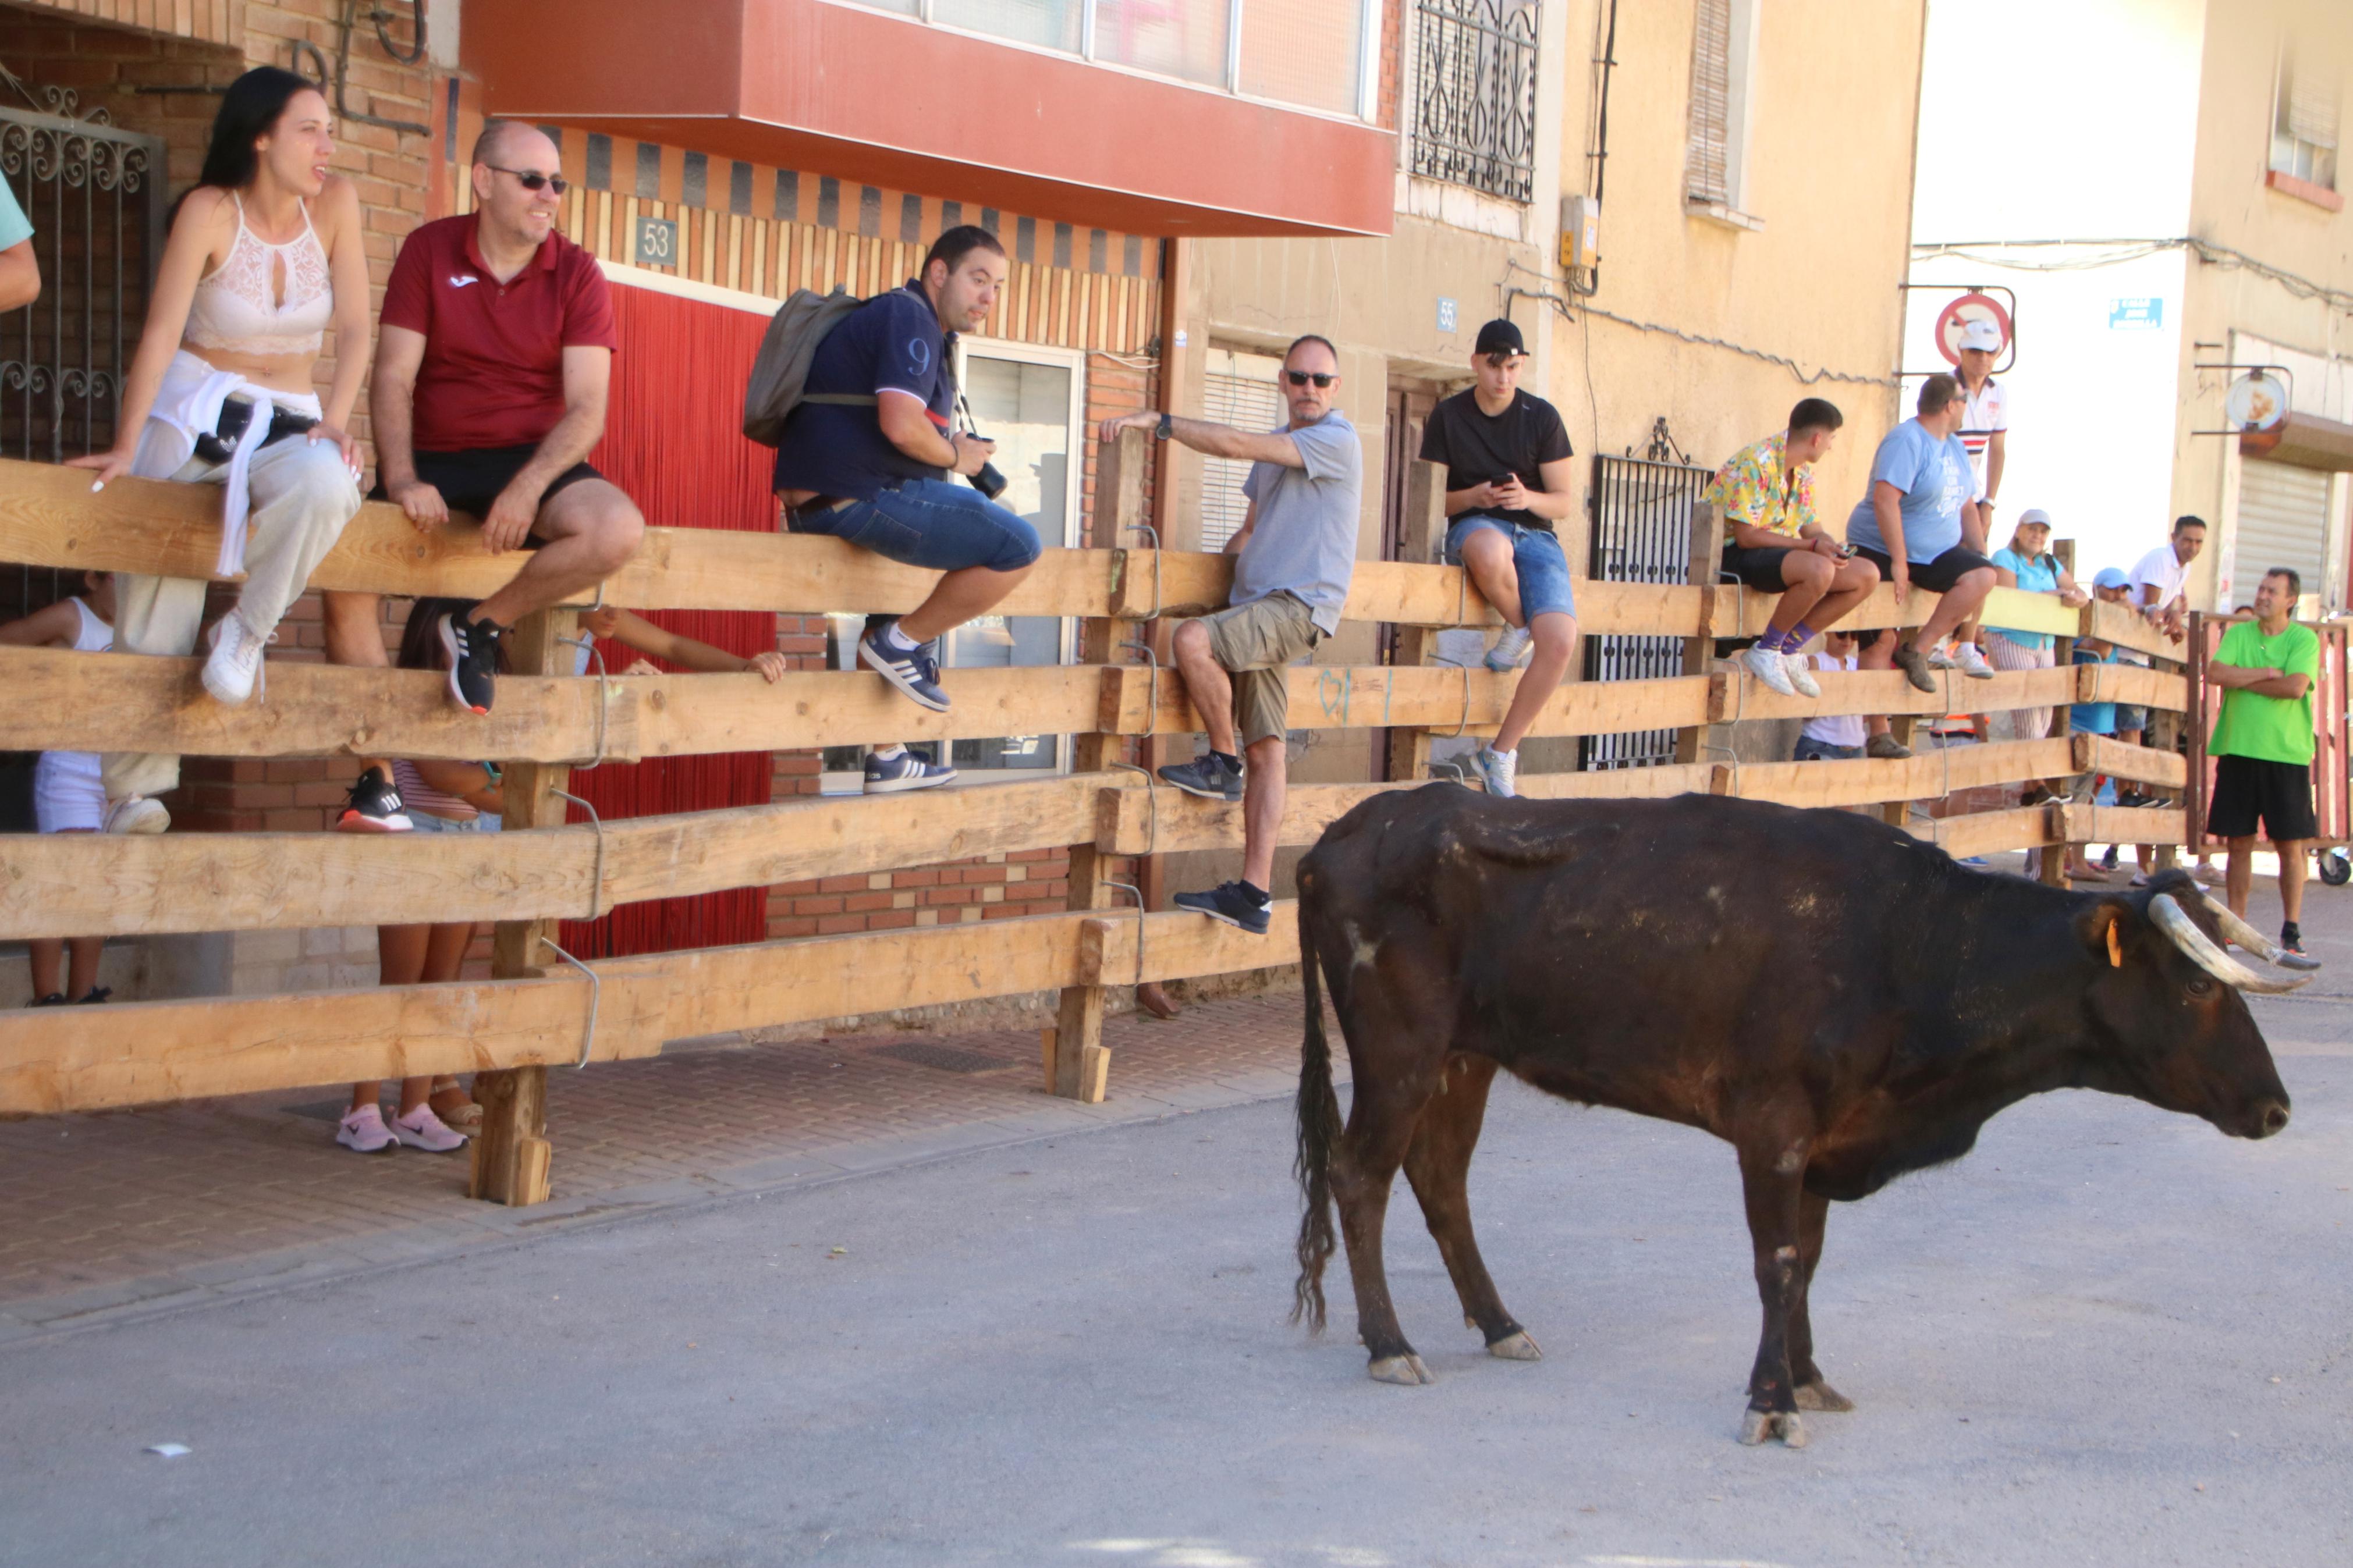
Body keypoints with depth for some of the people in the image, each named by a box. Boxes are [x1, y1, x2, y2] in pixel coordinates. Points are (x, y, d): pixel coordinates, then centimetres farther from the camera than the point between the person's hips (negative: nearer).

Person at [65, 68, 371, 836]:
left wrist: (334, 423, -17)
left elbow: (352, 328, -3)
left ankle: (247, 632, -13)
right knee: (155, 606, -9)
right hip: (191, 410, -2)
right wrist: (125, 447, -22)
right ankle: (135, 790, -1)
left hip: (286, 422, 2)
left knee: (327, 484, -35)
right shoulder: (211, 211, -10)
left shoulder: (335, 203, -2)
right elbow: (162, 331, -16)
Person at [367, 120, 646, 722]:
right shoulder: (429, 250, 1)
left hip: (534, 462, 0)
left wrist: (528, 488, -25)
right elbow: (393, 379, -4)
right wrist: (402, 481, -21)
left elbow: (587, 409, -7)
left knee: (619, 530, -31)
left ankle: (482, 625, -6)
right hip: (436, 461, 0)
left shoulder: (577, 275, 1)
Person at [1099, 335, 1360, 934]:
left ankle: (1223, 764, -10)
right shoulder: (1276, 448, 22)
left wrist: (1156, 421, -12)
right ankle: (1253, 894, -2)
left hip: (1298, 605, -8)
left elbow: (1235, 444, -15)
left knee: (1192, 639, -29)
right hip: (1258, 604, 8)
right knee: (1265, 750, 2)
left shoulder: (1338, 441, -7)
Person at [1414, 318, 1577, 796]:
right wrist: (1474, 497, -17)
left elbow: (1564, 502, 5)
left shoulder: (1542, 417, 3)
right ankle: (1519, 628, -10)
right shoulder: (1448, 416, 2)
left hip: (1534, 533, 1)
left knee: (1560, 643, -26)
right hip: (1473, 527, -1)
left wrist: (1529, 498, -18)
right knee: (1491, 551, -44)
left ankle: (1501, 753, -10)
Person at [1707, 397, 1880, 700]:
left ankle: (1789, 650, -1)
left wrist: (1831, 546, -12)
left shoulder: (1803, 472, 10)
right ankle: (1766, 650, -16)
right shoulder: (1756, 463, -19)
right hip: (1733, 556, -9)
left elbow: (1812, 529, 13)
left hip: (1778, 553, 9)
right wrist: (1812, 546, -24)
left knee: (1867, 575, -3)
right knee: (1819, 570, -36)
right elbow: (1747, 536, -22)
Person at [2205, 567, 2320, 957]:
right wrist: (2265, 673, -10)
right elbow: (2215, 673, -6)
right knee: (2239, 843, 5)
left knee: (2290, 845, 0)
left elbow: (2296, 687, -15)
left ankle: (2292, 929, 6)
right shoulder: (2238, 634, 9)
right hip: (2238, 751, 3)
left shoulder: (2305, 639, 0)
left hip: (2286, 754, -2)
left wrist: (2242, 680, -8)